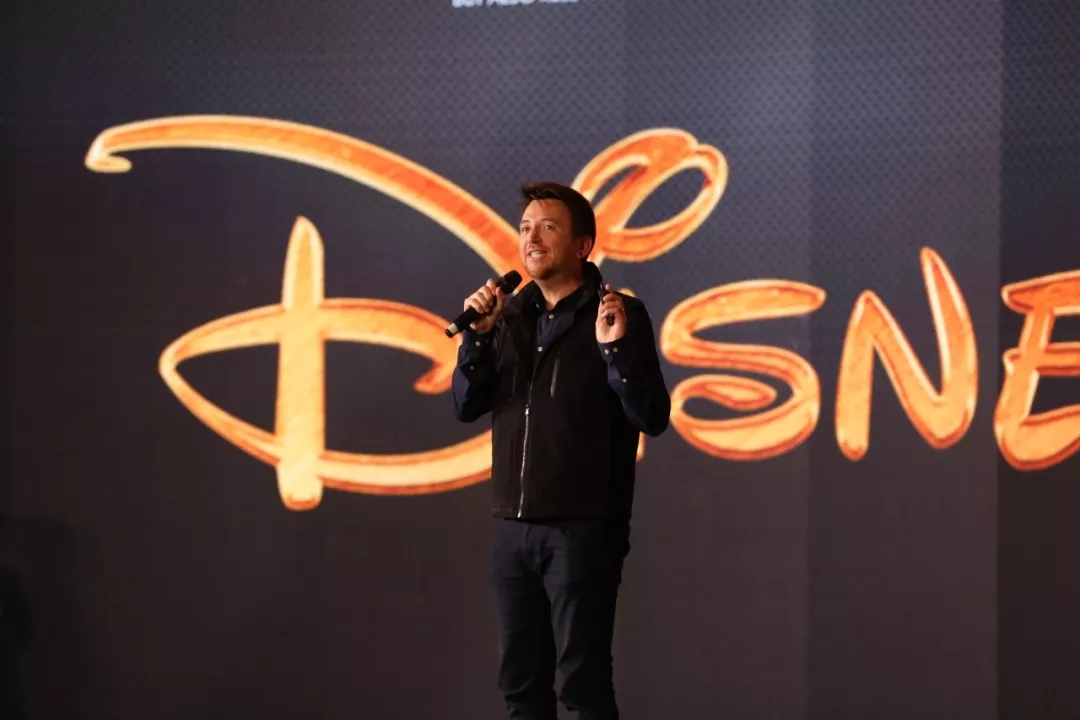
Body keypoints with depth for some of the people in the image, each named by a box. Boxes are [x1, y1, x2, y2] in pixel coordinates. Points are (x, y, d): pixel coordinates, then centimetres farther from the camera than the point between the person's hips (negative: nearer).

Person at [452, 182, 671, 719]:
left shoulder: (618, 314, -3)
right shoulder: (510, 315, 11)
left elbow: (653, 418, -9)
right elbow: (467, 407, 8)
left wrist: (615, 348, -23)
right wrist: (477, 335, -5)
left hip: (583, 528, -5)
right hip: (514, 528, 5)